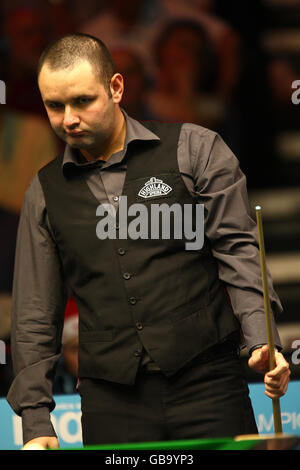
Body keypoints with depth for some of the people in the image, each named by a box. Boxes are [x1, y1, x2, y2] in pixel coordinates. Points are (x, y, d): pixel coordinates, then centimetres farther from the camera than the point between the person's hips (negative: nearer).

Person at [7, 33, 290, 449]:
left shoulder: (195, 150, 4)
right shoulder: (45, 192, 12)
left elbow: (238, 247, -1)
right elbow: (34, 316, 13)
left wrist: (261, 340, -17)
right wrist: (36, 420, 5)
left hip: (206, 384, -2)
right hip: (110, 404, 2)